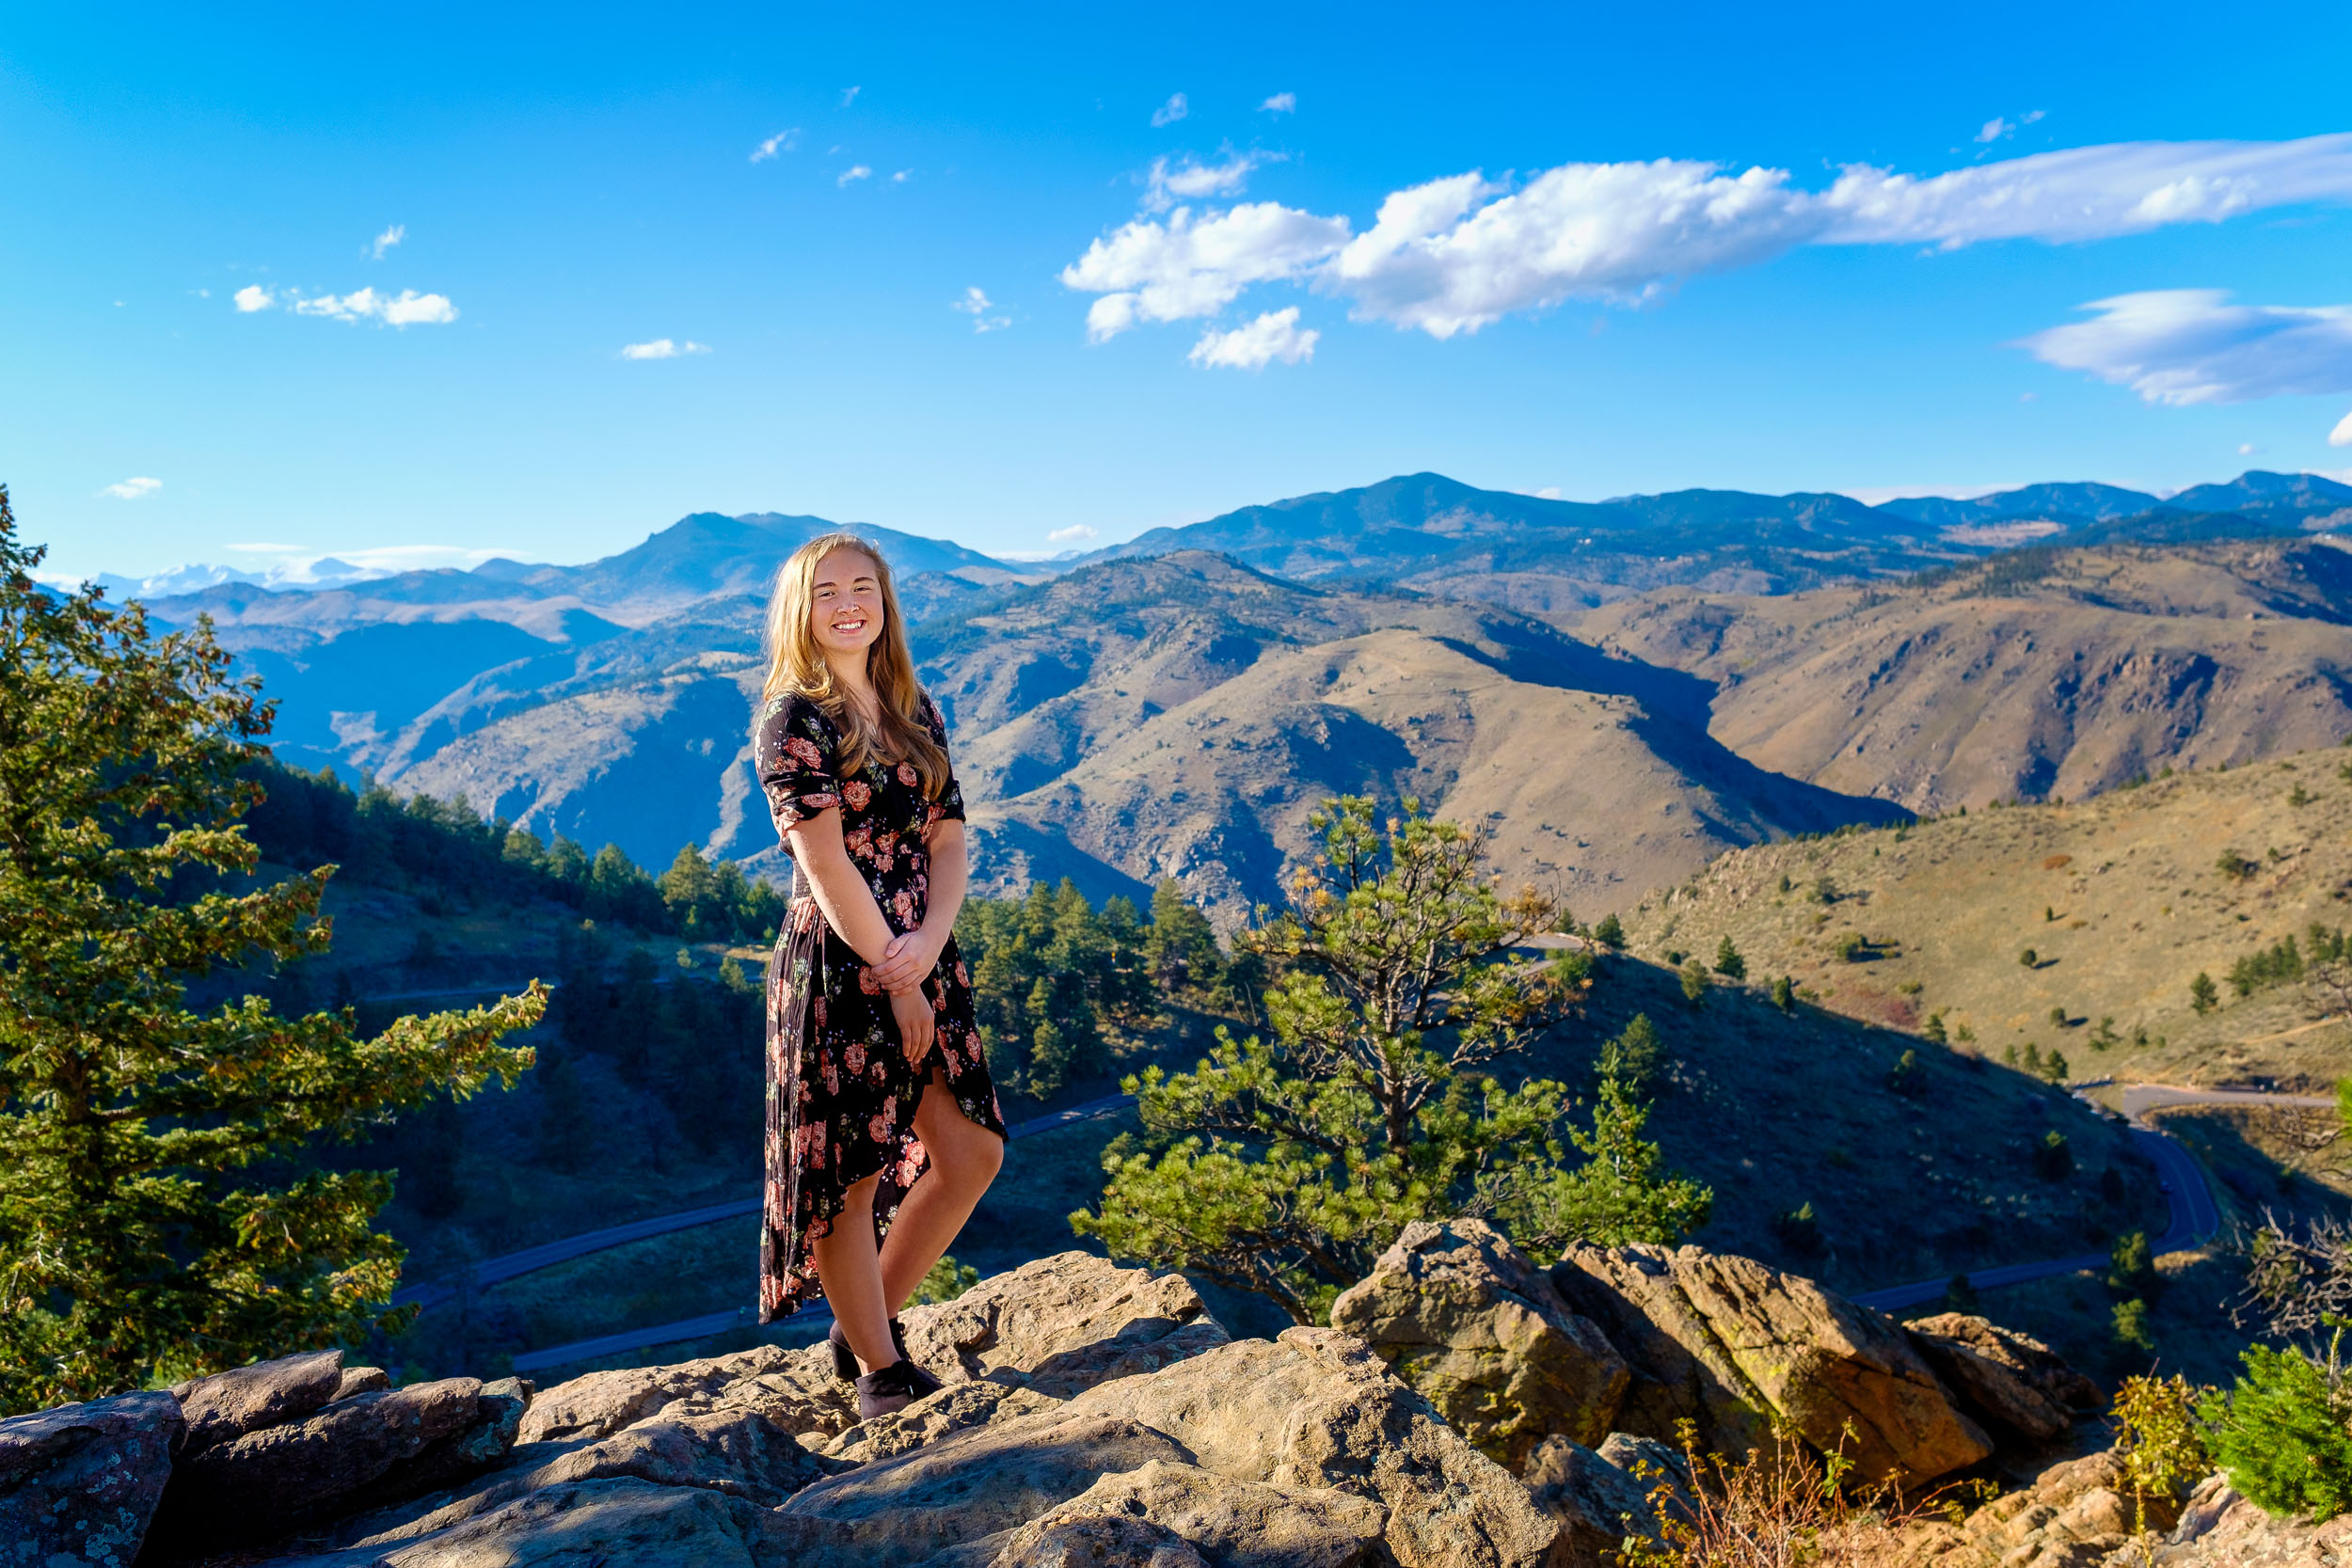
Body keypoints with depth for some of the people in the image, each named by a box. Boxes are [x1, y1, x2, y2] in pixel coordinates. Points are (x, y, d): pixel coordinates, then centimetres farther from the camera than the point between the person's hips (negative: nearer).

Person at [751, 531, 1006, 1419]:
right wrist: (894, 977, -13)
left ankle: (869, 1321, 28)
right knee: (849, 1170, 4)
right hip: (839, 967, -7)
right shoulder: (793, 720, -7)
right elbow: (825, 863, -14)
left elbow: (948, 837, 6)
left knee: (972, 1153, 10)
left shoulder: (915, 711, 12)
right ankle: (878, 1365, 22)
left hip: (923, 957, 7)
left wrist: (930, 942, -11)